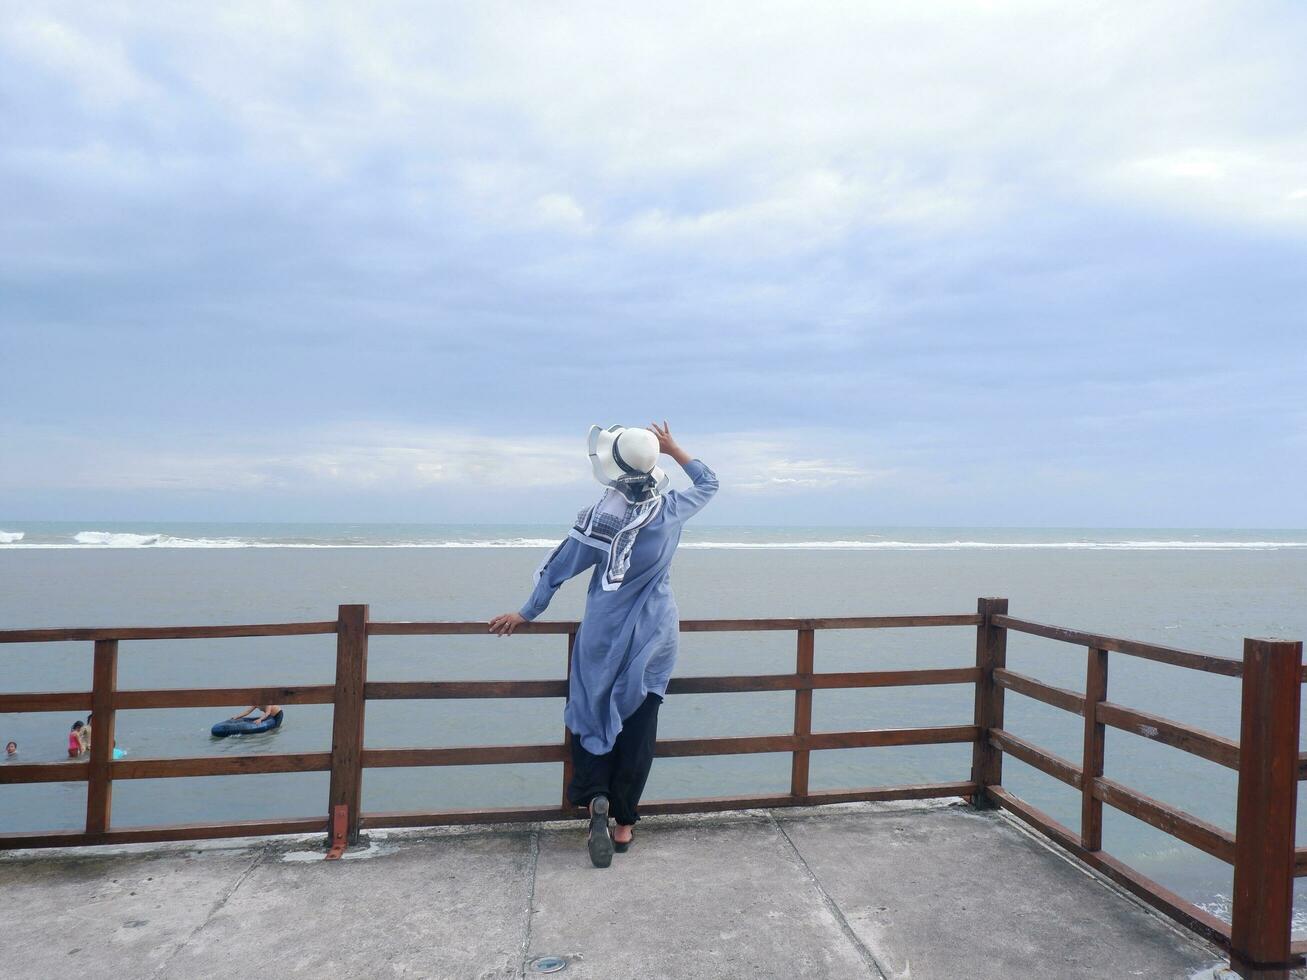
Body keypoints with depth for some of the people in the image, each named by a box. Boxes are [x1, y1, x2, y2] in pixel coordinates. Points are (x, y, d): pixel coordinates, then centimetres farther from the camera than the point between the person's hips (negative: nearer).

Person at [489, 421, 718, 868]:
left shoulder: (600, 514, -10)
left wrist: (526, 614, 8)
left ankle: (597, 798, -7)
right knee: (638, 727, 8)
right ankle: (624, 822, 14)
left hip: (604, 635, -1)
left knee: (590, 715, 13)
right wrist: (673, 449, 19)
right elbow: (708, 483, 16)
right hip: (653, 637, 2)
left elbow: (558, 569, -3)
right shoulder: (671, 509, -6)